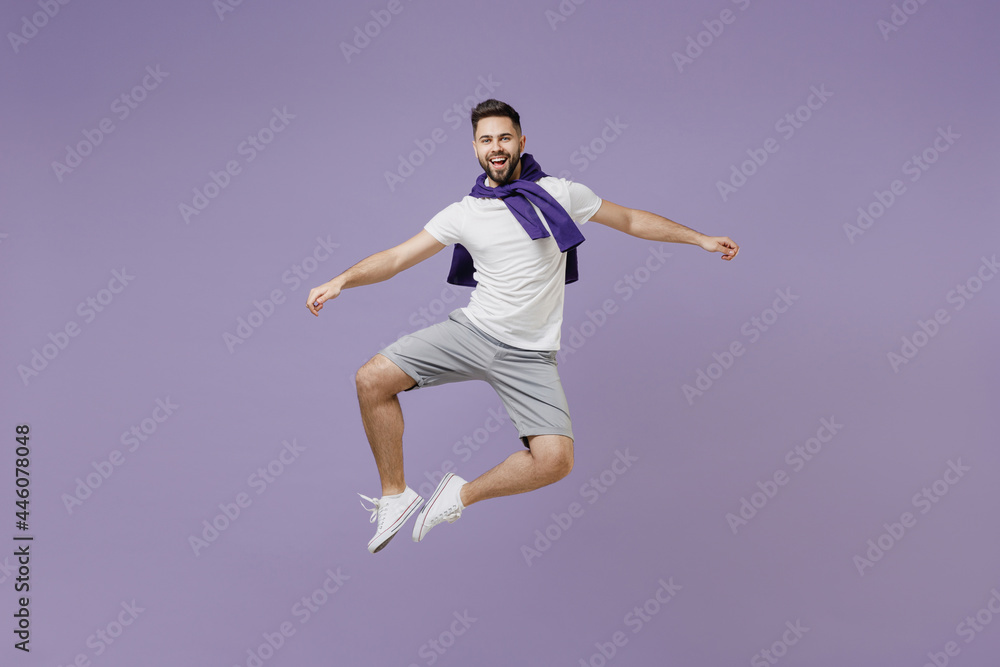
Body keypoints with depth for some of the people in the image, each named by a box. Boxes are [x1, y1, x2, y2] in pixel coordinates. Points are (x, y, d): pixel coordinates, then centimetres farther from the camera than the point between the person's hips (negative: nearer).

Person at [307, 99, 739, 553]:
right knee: (372, 379, -12)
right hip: (471, 331, 2)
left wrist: (700, 238, 9)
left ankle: (462, 495, 5)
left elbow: (632, 220, 10)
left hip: (529, 354, -1)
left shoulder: (559, 193, 0)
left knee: (555, 460, -20)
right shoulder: (463, 213, 3)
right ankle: (396, 495, 6)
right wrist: (341, 280, -13)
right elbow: (396, 258, 2)